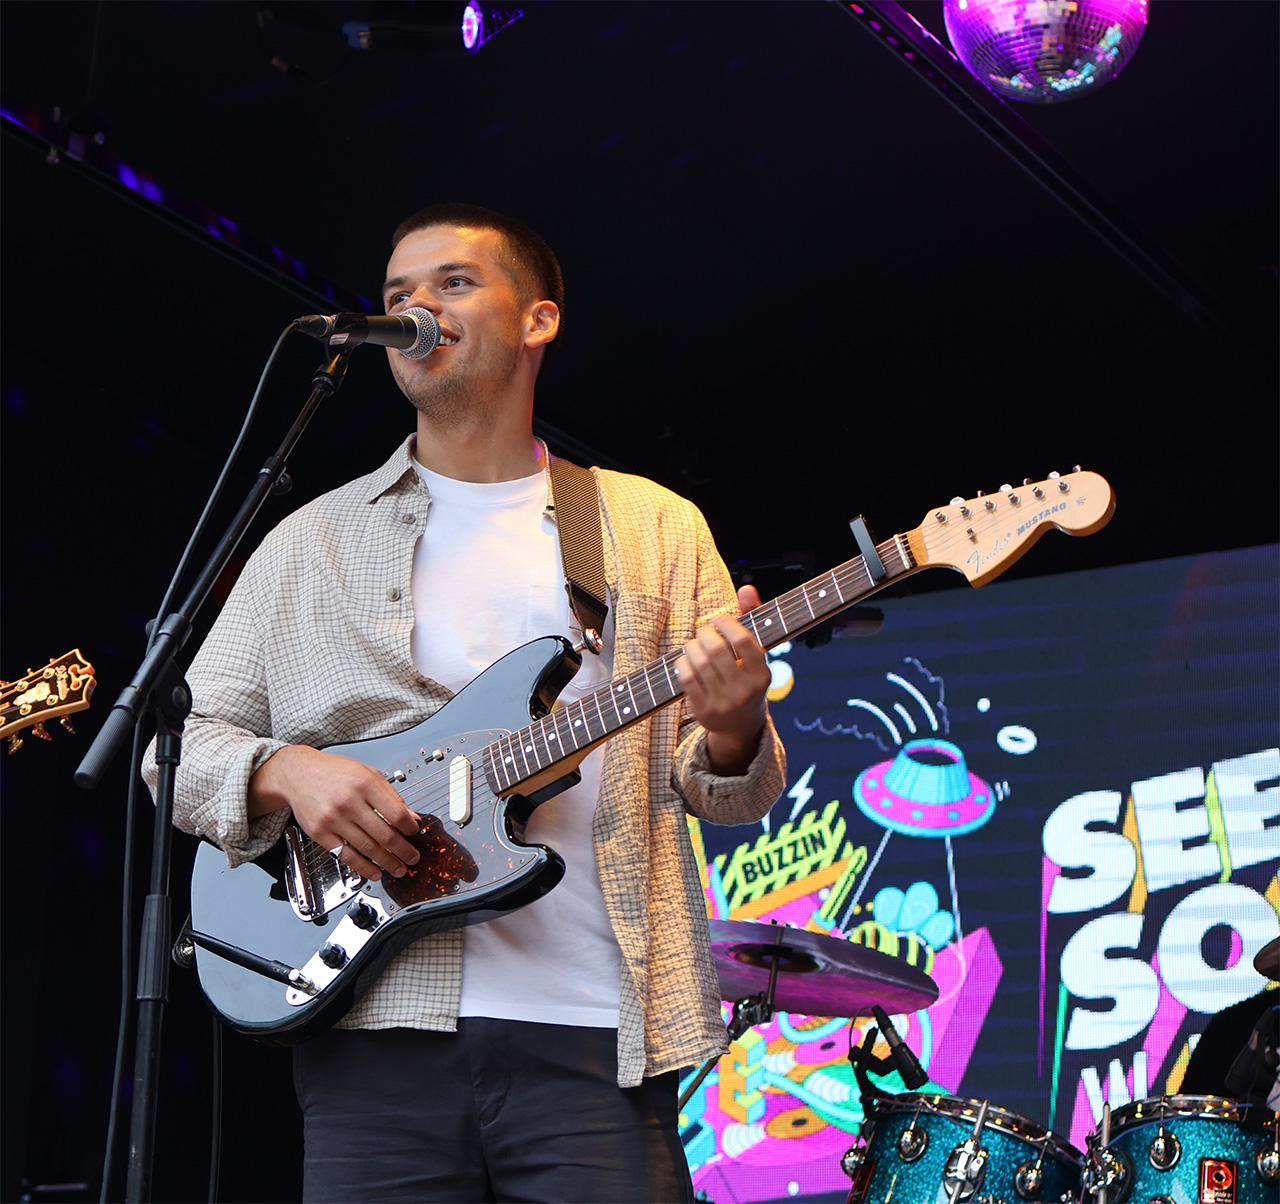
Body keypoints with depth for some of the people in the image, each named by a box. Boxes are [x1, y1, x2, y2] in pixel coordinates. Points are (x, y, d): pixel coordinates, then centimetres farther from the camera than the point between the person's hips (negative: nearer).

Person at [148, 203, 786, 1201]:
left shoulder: (655, 528, 11)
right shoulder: (313, 541, 13)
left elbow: (731, 795, 9)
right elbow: (181, 740, 12)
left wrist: (731, 728, -15)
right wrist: (285, 769, -10)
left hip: (593, 1037, 0)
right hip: (377, 1034, 1)